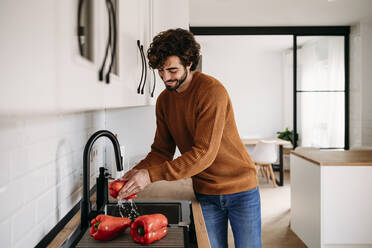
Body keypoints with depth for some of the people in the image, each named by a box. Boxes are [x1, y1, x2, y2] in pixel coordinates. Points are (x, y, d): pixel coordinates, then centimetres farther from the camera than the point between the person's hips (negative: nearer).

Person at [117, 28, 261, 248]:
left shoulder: (212, 91, -22)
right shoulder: (164, 100, 0)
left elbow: (204, 153, -28)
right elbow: (162, 151, 3)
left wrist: (152, 174, -31)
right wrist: (137, 172, -16)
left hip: (240, 187, -4)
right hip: (205, 193, 5)